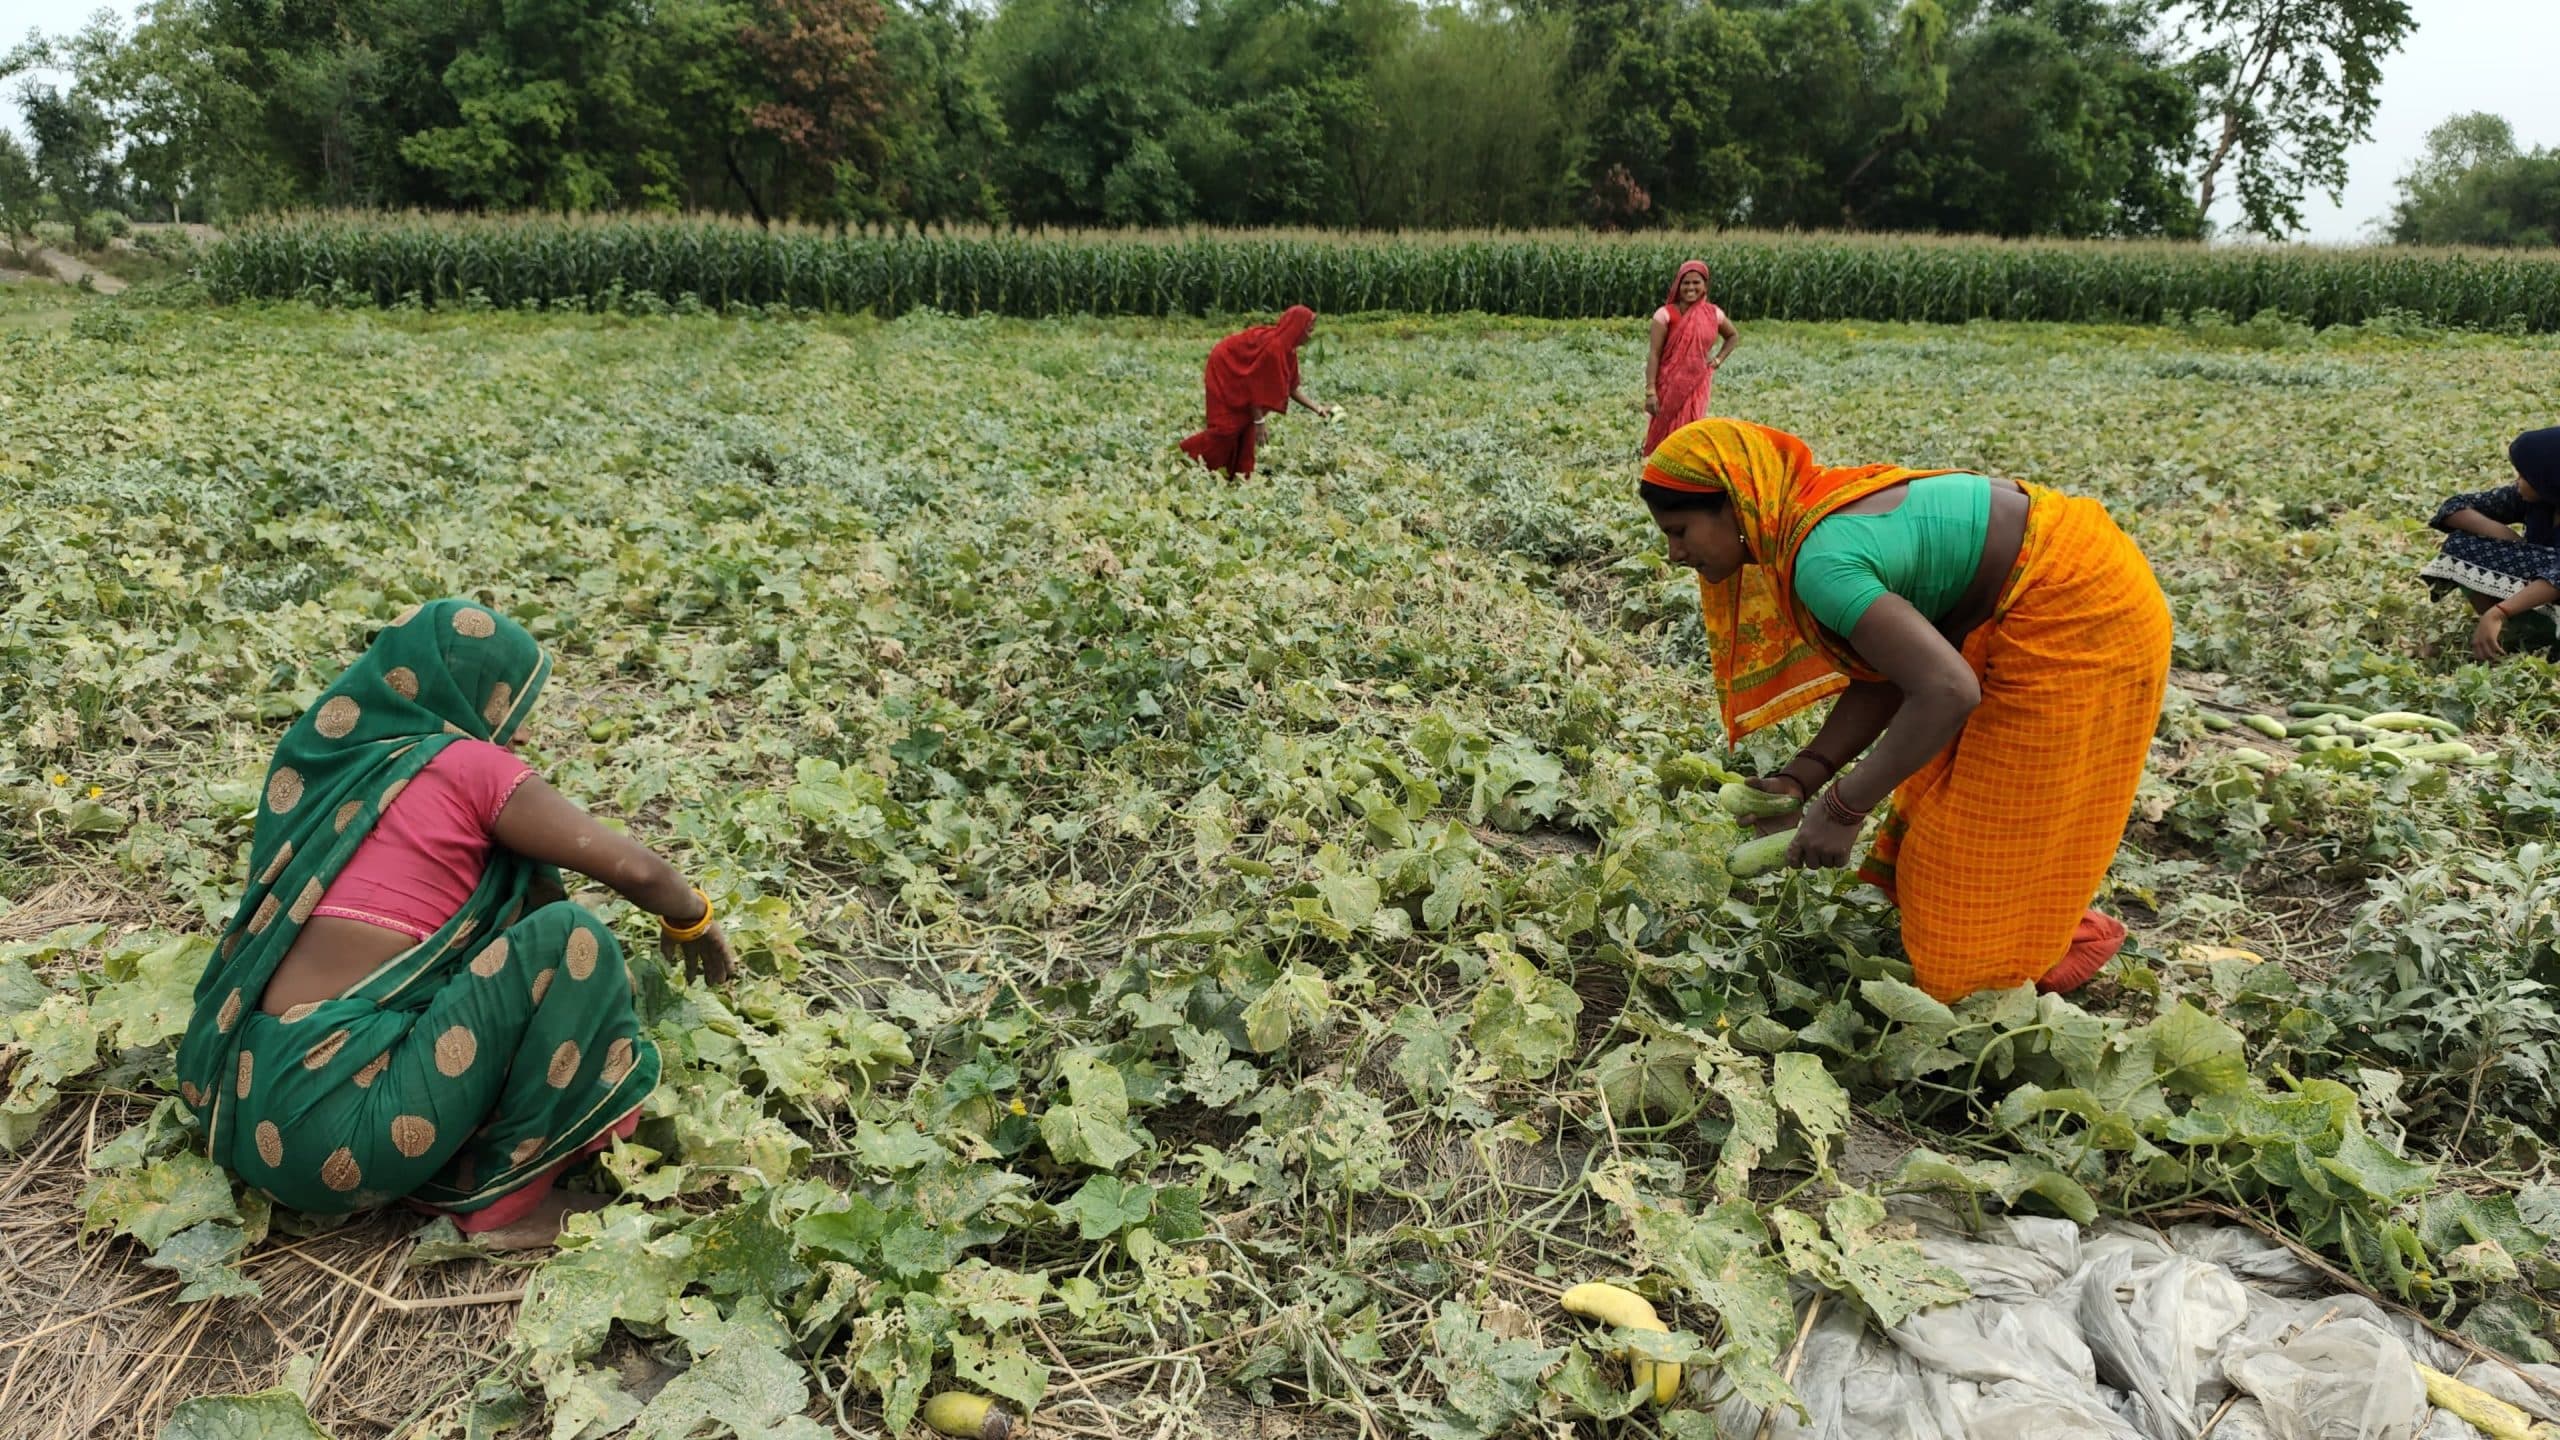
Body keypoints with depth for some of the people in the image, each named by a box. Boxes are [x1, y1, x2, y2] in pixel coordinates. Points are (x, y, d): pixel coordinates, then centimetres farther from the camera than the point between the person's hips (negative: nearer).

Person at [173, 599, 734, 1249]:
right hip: (334, 1127, -8)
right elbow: (636, 870, -5)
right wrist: (694, 920, 16)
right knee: (566, 940, -8)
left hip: (246, 1100, 9)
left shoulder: (321, 760, 13)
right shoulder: (468, 765, -6)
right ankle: (502, 1198, 1)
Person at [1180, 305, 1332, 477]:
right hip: (1223, 370, -9)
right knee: (1227, 426, -9)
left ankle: (1241, 474, 7)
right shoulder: (1273, 346, -31)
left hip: (1238, 376, 9)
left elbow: (1291, 388, 4)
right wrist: (1259, 422, -25)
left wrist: (1317, 408, 0)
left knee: (1247, 424, 4)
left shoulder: (1287, 349, -3)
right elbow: (1256, 384, -29)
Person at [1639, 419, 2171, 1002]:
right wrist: (1800, 778, -6)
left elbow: (1949, 692, -35)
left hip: (2073, 618, -9)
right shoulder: (1816, 512, 0)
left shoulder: (1820, 560, -29)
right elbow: (1885, 677, 0)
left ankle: (2062, 941, 27)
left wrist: (1842, 809, -28)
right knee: (1940, 779, 19)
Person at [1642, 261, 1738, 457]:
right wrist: (1650, 391, -15)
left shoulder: (1713, 314, 3)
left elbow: (1733, 336, 23)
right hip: (1670, 386, -3)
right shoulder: (1666, 314, -8)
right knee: (1668, 437, 1)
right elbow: (1654, 354, -10)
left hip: (1698, 384, 3)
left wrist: (1718, 360, 7)